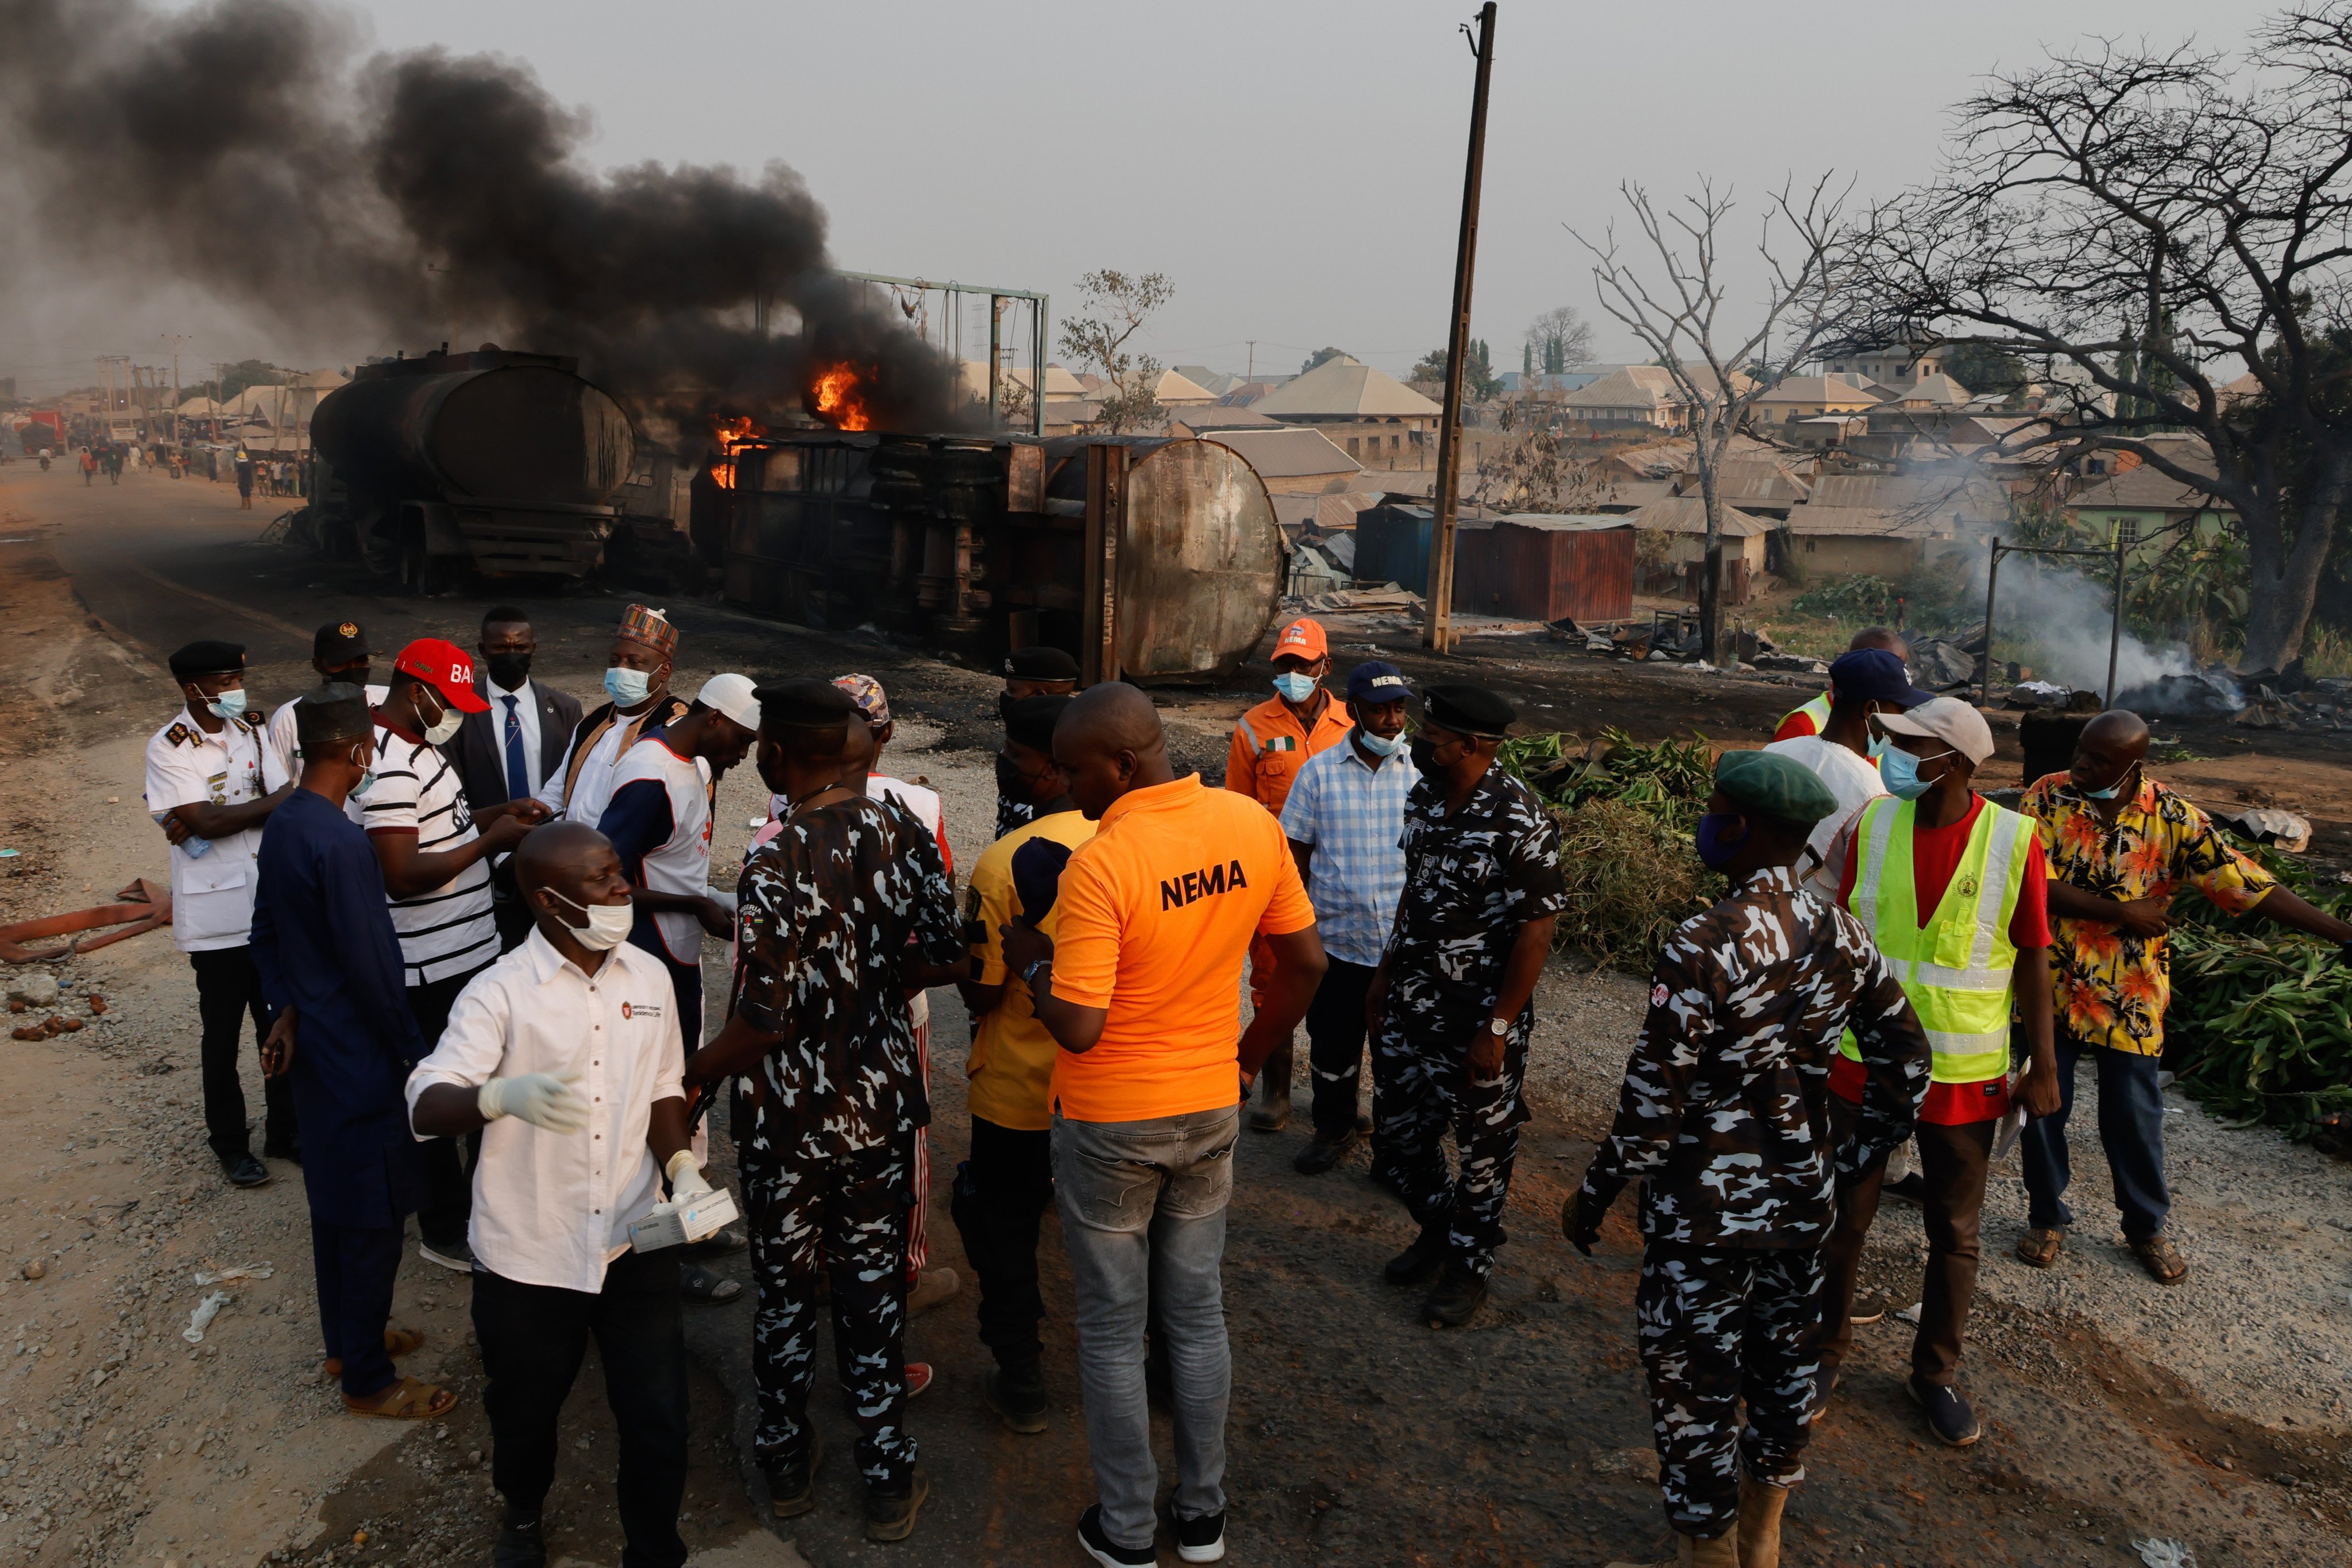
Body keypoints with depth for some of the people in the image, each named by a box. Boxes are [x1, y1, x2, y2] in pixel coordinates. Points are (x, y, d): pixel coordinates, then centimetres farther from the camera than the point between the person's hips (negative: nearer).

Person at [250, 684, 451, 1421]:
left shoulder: (281, 825, 4)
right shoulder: (340, 842, -26)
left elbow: (267, 932, 12)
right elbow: (369, 966, -23)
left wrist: (284, 1012, 13)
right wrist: (415, 1054, -13)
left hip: (313, 1048, 10)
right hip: (359, 1056, -10)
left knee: (335, 1200, 22)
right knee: (374, 1217, 3)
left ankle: (347, 1339, 38)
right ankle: (367, 1380, 16)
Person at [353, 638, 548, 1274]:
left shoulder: (418, 744, 10)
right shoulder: (388, 767, -23)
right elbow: (402, 875, -28)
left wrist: (494, 814, 6)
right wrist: (490, 841, -23)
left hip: (465, 949, 10)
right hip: (433, 965, -10)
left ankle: (470, 1200, 37)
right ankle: (443, 1229, 18)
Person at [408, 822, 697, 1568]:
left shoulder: (649, 977, -1)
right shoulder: (500, 994, -15)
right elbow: (427, 1107, -23)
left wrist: (682, 1169, -6)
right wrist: (506, 1096, -43)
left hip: (635, 1244, 2)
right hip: (528, 1255, -2)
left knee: (659, 1420, 4)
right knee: (524, 1412, 20)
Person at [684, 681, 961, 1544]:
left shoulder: (776, 867, -24)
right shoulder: (898, 828, -8)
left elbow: (766, 1023, -21)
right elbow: (943, 955, -1)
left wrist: (688, 1078, -4)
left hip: (793, 1119, -4)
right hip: (884, 1104, 4)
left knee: (784, 1290, 18)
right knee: (875, 1286, 16)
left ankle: (788, 1463, 36)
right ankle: (889, 1482, 28)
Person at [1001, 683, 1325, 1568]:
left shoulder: (1099, 865, -26)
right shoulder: (1252, 824, -8)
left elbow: (1077, 1027, -25)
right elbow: (1304, 963, 1)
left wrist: (1030, 962, -6)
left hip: (1110, 1123, -5)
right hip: (1211, 1109, 5)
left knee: (1113, 1329, 13)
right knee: (1198, 1313, 19)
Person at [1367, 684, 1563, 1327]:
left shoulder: (1520, 821, -22)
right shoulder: (1424, 798, 1)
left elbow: (1536, 933, -19)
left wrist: (1498, 1029, -18)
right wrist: (1386, 974, 15)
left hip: (1481, 1015, -7)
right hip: (1413, 1005, 7)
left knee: (1484, 1148, 11)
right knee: (1402, 1130, 16)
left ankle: (1469, 1264, 31)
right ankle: (1437, 1231, 41)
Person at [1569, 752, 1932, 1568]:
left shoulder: (1706, 944, -24)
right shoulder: (1845, 935, -3)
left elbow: (1654, 1101, -22)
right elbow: (1907, 1068, 5)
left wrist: (1592, 1196, -8)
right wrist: (1844, 1160, 15)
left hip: (1706, 1217, -7)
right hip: (1802, 1204, 7)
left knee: (1694, 1389, 10)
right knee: (1783, 1366, 23)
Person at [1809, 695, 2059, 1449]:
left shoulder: (2013, 840, -12)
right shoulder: (1873, 826, -7)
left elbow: (2032, 960, -5)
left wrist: (2043, 1066, -4)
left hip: (1966, 1074, -1)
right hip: (1865, 1063, 1)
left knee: (1954, 1236, 14)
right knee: (1843, 1219, 12)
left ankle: (1936, 1373, 34)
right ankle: (1825, 1351, 32)